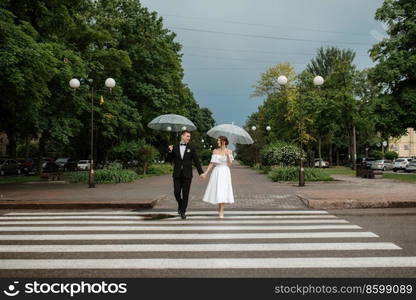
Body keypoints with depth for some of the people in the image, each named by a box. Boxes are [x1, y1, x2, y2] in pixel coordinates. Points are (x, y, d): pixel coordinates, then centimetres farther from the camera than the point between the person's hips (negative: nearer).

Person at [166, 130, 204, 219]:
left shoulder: (191, 149, 3)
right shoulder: (175, 148, 7)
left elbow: (196, 162, 0)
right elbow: (169, 160, 6)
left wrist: (201, 172, -9)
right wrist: (170, 151, -12)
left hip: (187, 174, -1)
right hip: (177, 174, 1)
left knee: (185, 193, 1)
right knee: (177, 192, -2)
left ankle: (183, 211, 13)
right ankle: (180, 204, 28)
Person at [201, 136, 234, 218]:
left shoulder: (229, 151, 2)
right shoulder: (215, 151, 5)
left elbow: (230, 164, -3)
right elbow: (212, 163, 5)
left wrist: (228, 156, -17)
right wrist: (206, 173, 0)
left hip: (225, 173, -2)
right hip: (216, 172, 2)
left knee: (223, 191, -6)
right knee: (216, 190, 3)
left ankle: (221, 211, -1)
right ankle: (219, 208, 26)